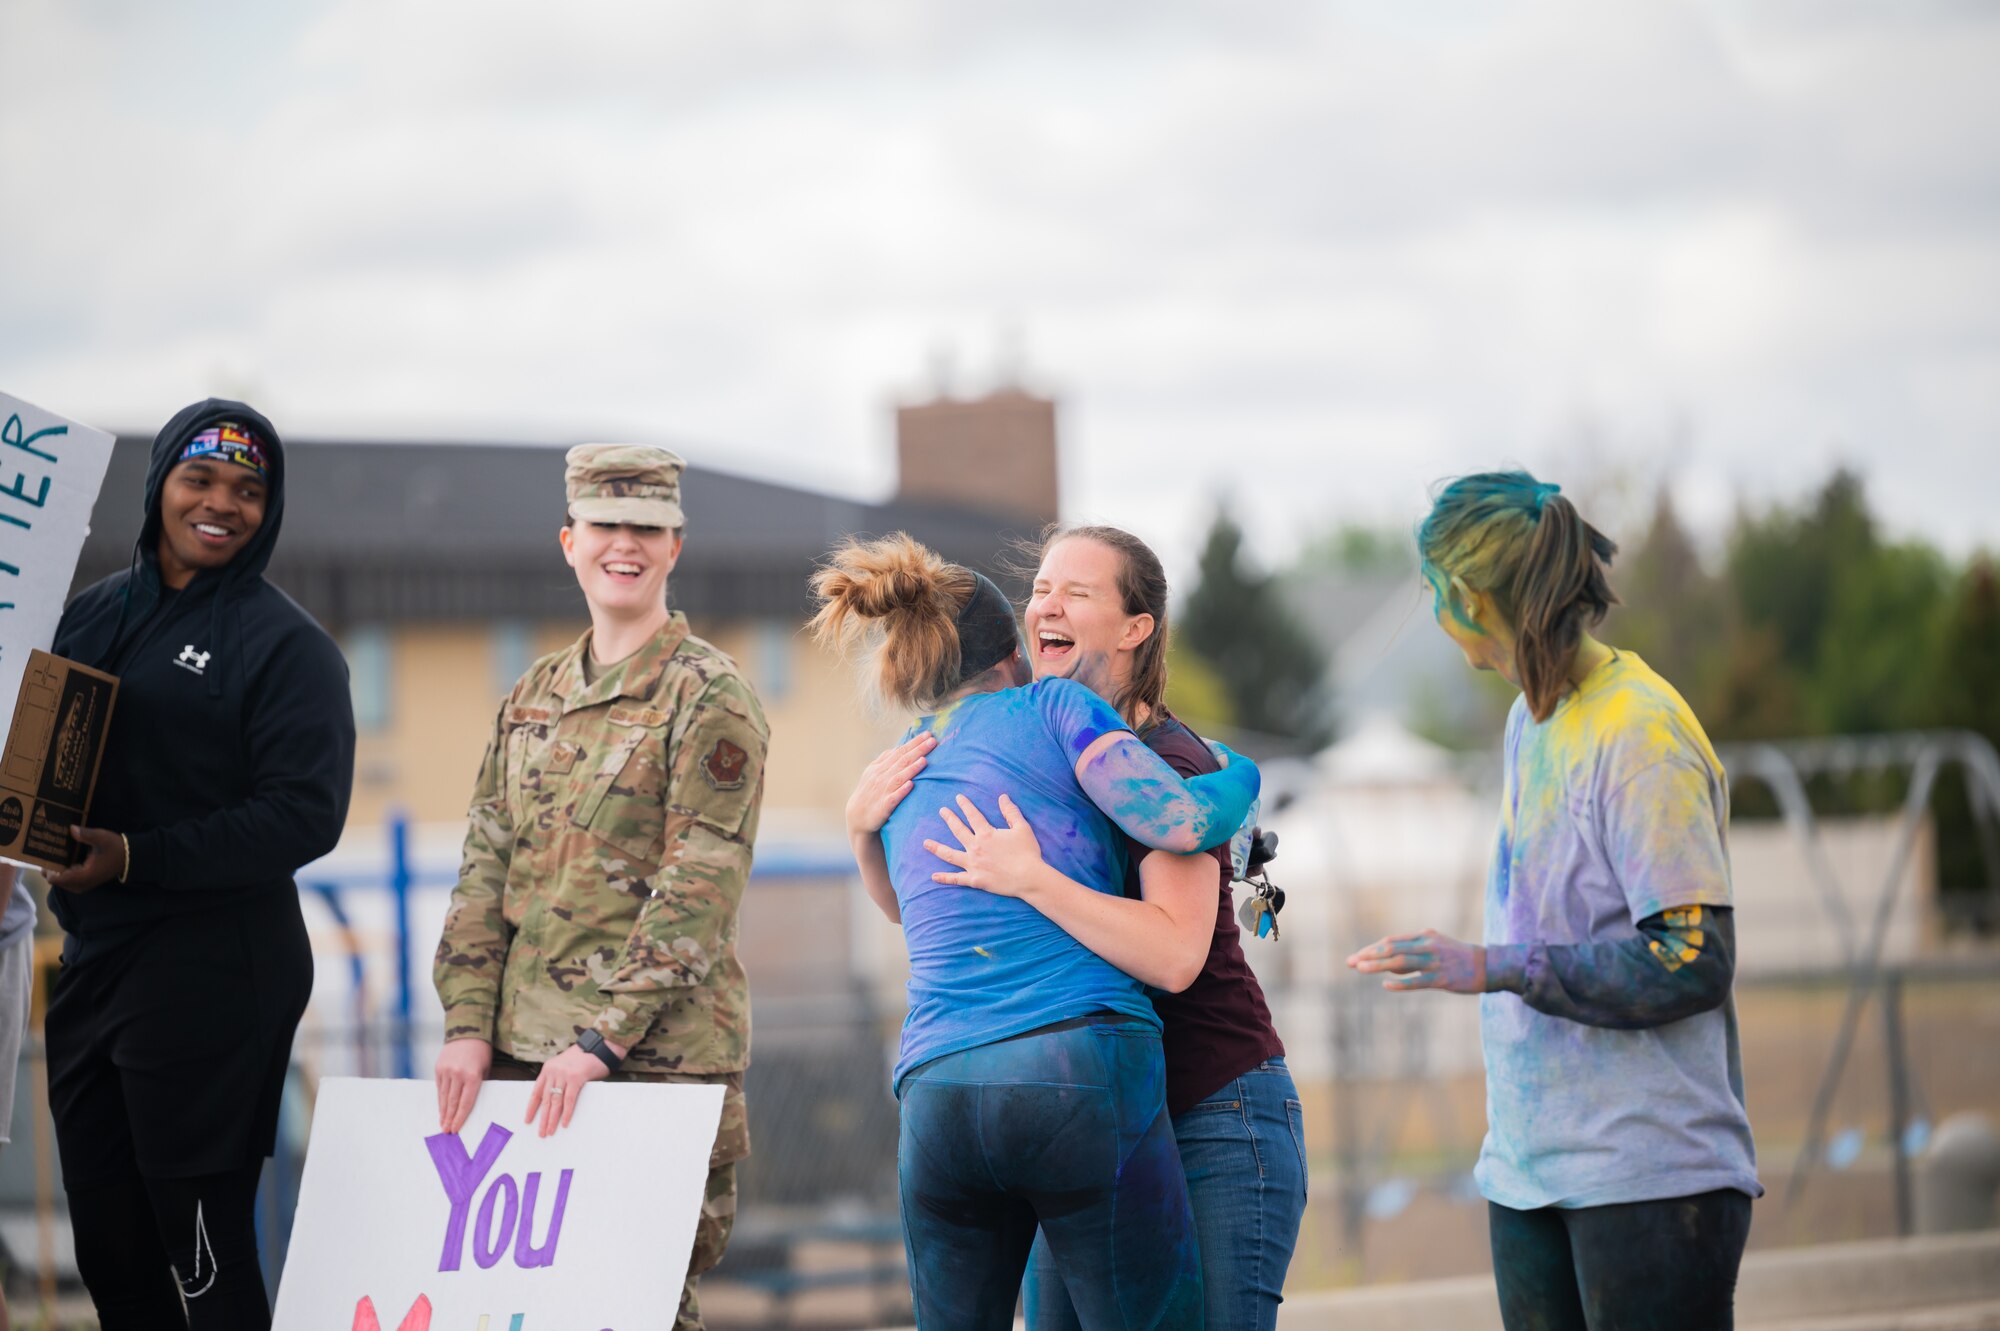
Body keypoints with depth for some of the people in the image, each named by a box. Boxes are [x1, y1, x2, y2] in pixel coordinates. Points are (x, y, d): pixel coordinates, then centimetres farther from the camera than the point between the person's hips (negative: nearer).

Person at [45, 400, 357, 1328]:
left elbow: (305, 816, -14)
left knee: (198, 1242, -5)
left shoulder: (285, 645, -5)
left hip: (210, 973, -7)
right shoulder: (94, 612, 14)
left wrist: (136, 859, -20)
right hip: (92, 958, 7)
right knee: (104, 1231, 11)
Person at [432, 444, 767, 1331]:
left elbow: (699, 890, -13)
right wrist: (468, 1023, 0)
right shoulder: (533, 697, 15)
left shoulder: (710, 698, -5)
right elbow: (486, 869, 13)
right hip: (522, 1052, 6)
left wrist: (599, 1039, -19)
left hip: (658, 1054, -6)